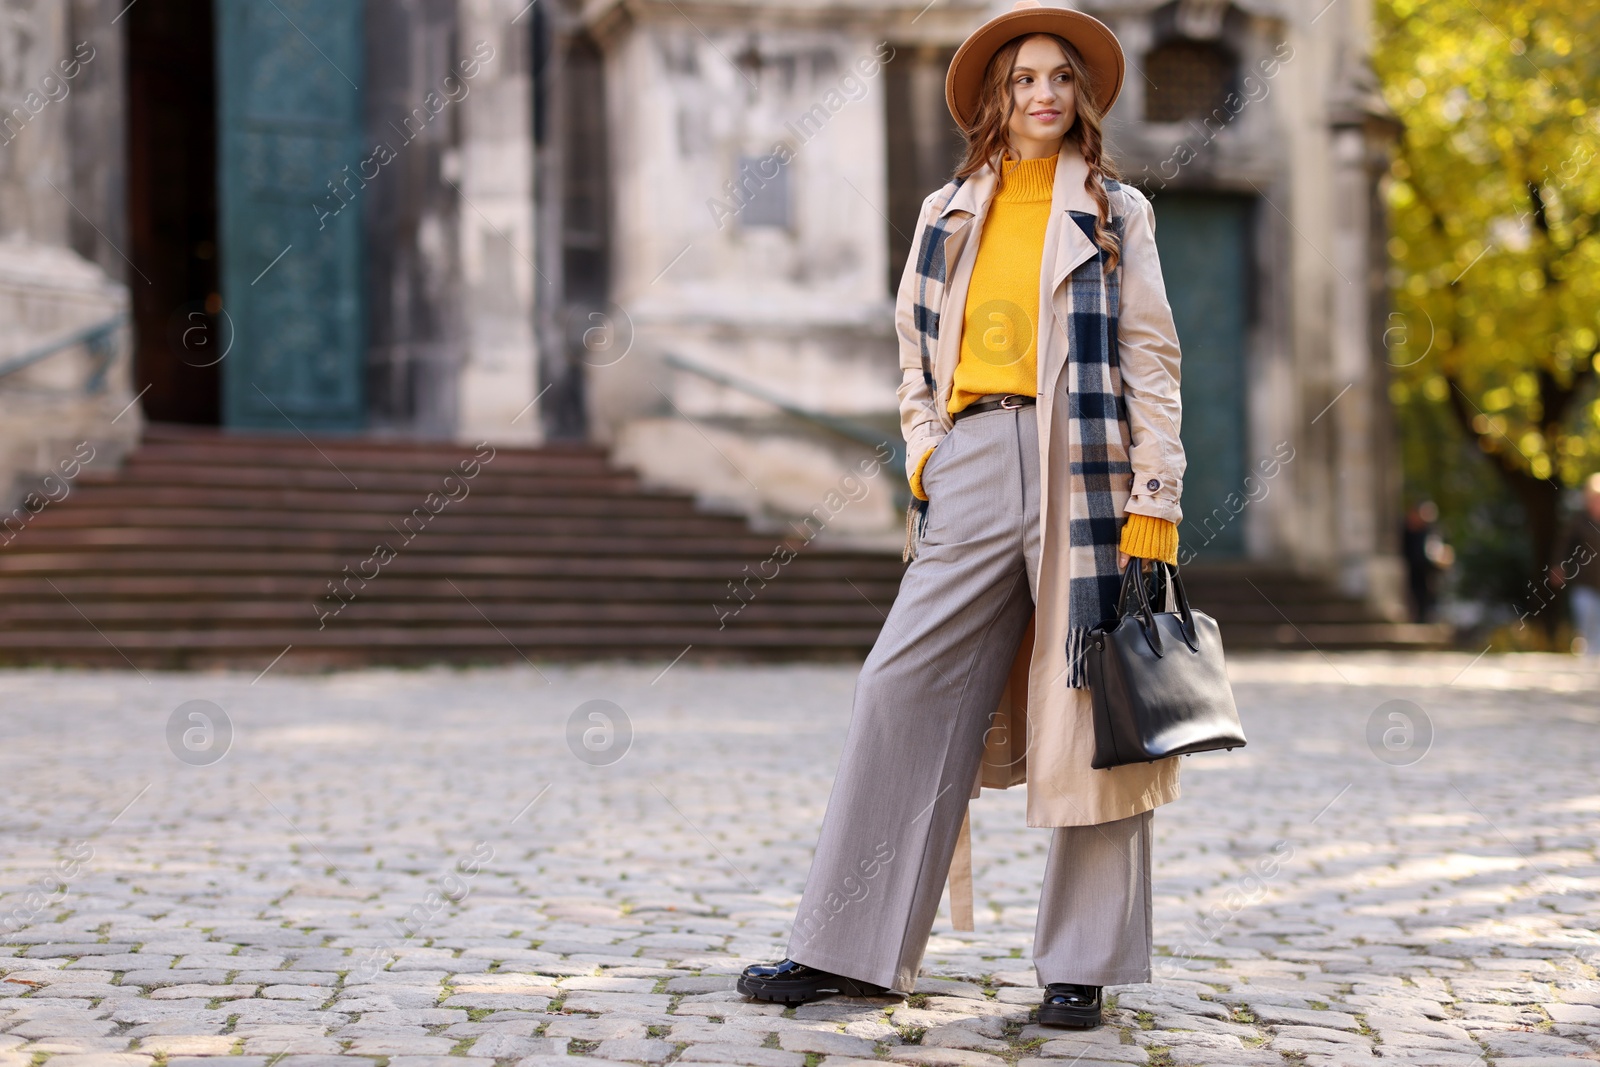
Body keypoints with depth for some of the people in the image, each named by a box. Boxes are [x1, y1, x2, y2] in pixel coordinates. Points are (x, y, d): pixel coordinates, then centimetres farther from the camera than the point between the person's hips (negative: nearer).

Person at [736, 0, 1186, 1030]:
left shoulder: (1116, 214, 8)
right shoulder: (948, 214, 16)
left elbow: (1151, 365, 3)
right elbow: (918, 353, 22)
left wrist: (1153, 507, -6)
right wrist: (924, 451, 5)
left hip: (1088, 468, -2)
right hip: (973, 469, 3)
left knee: (1085, 708, -1)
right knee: (904, 691, -3)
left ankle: (1081, 966, 9)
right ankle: (849, 948, 4)